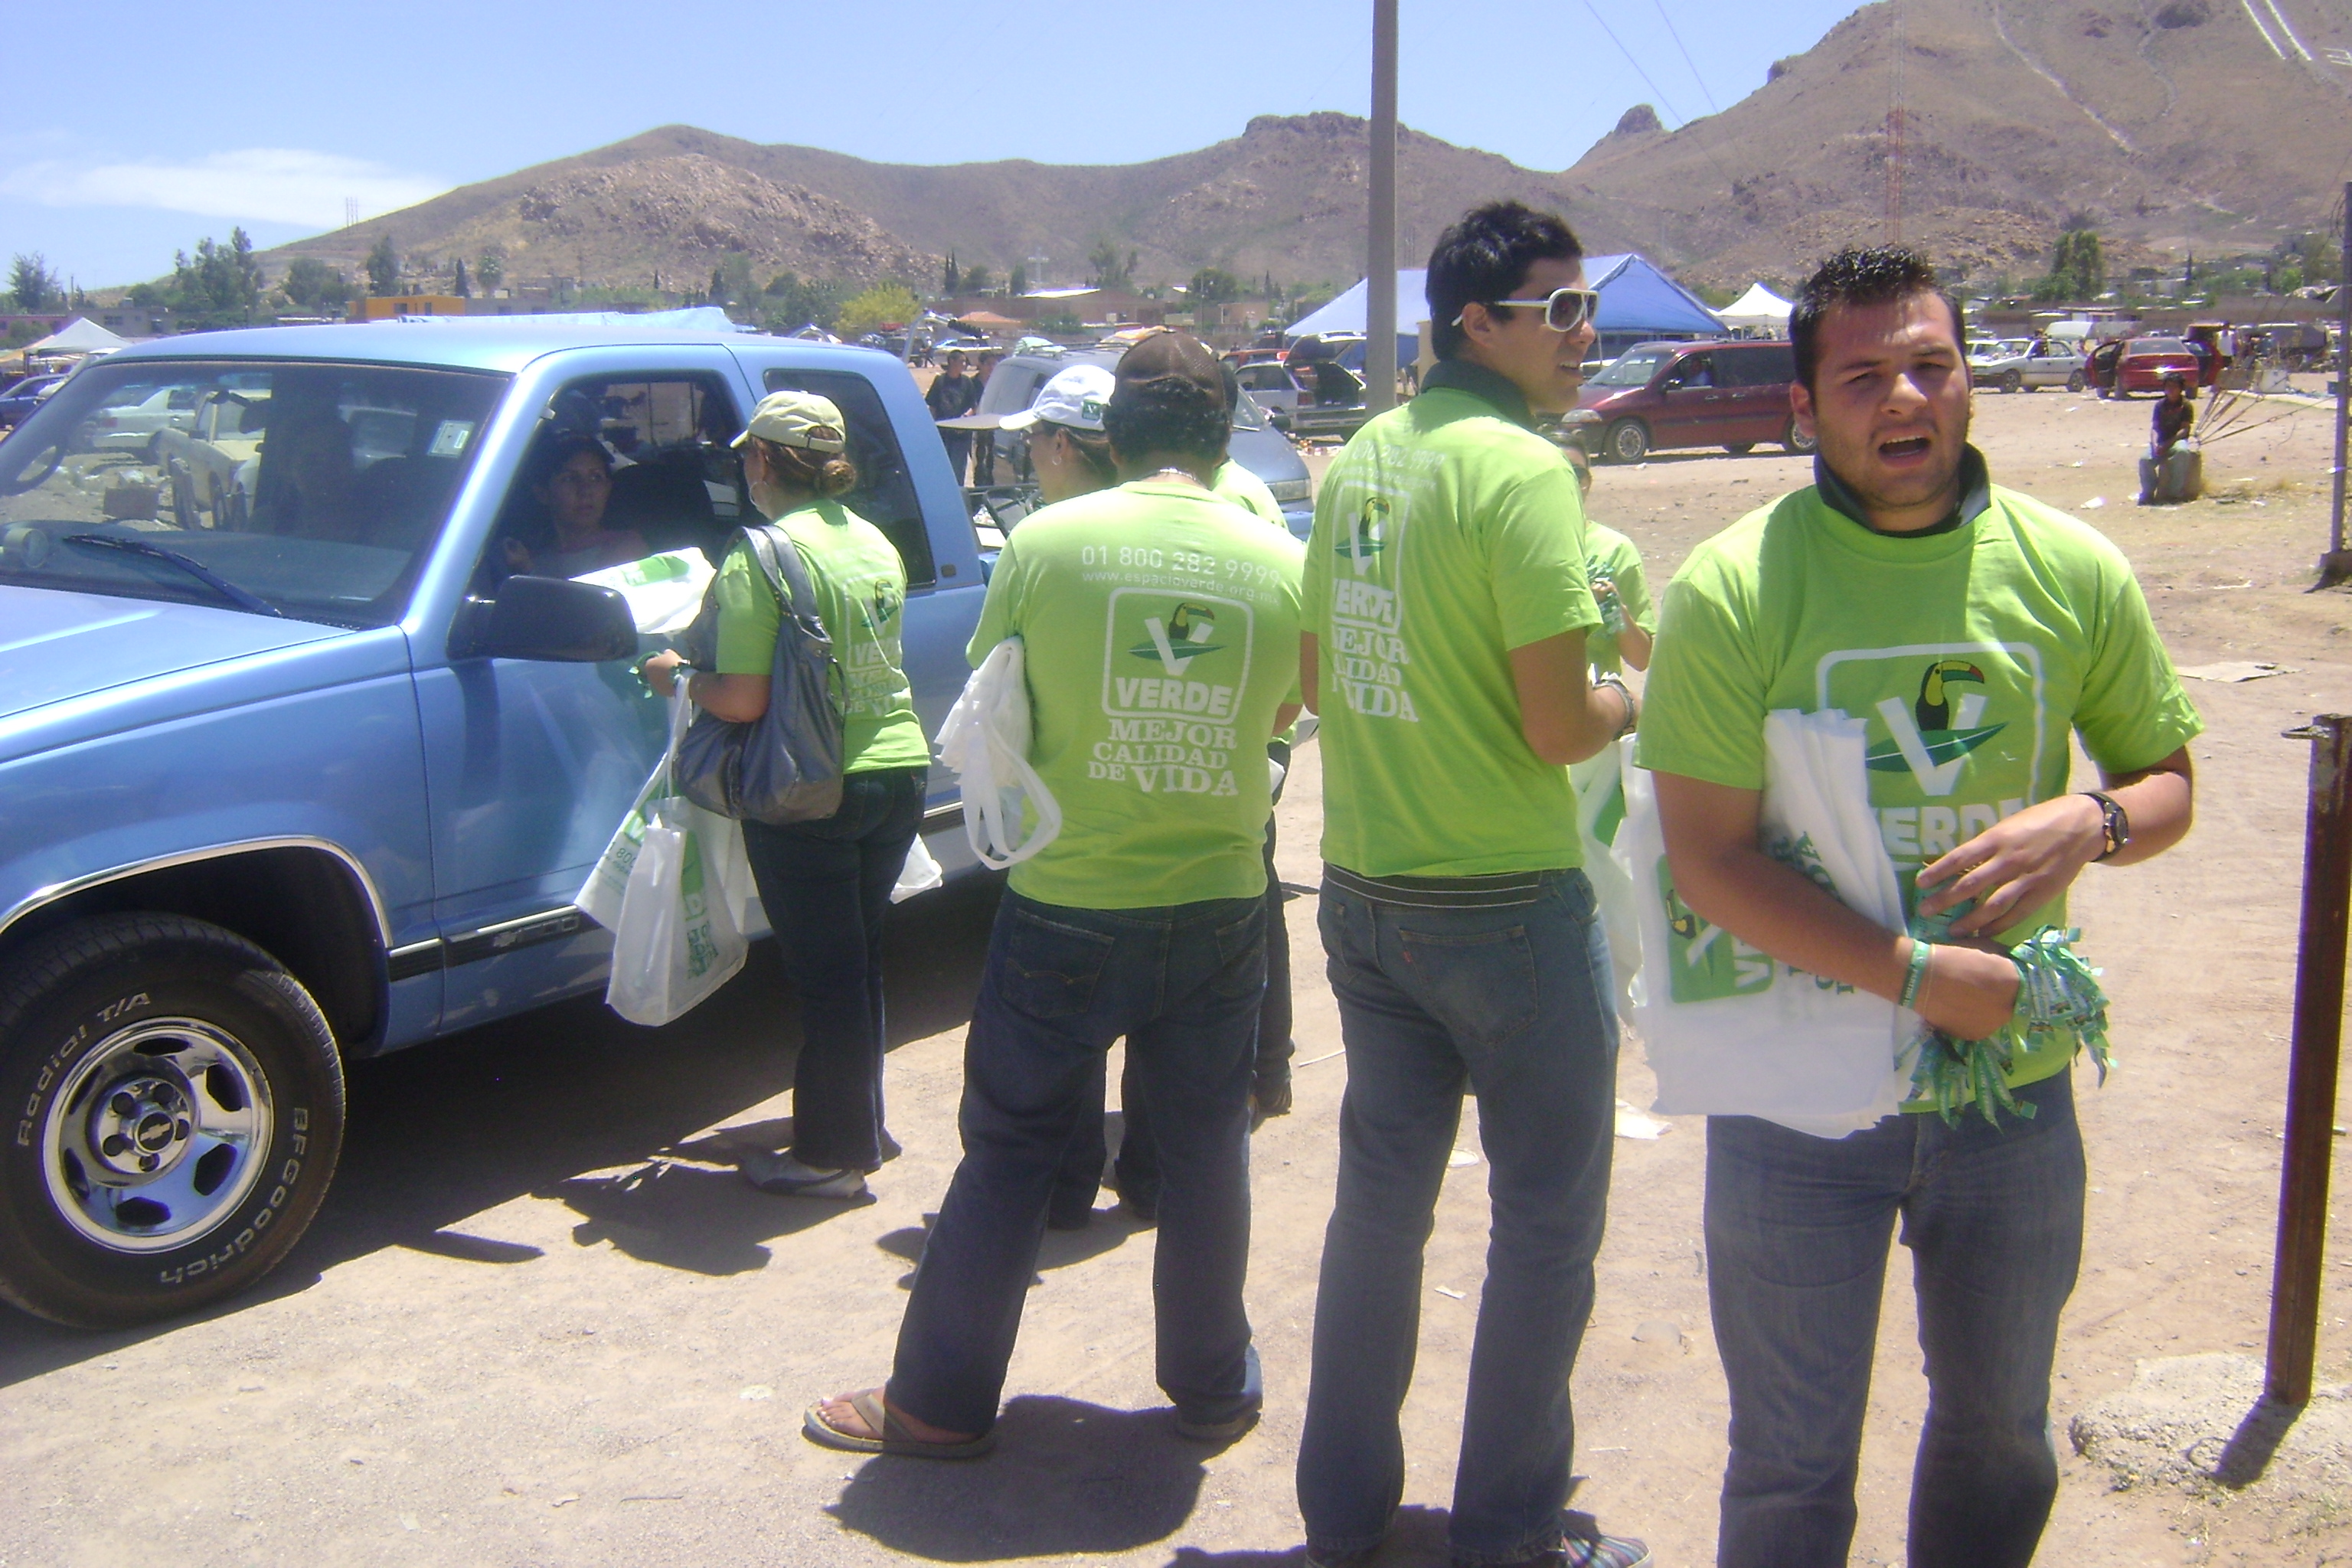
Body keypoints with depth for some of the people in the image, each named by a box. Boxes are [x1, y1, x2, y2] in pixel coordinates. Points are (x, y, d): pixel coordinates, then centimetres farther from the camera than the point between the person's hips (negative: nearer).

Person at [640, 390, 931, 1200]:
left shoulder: (761, 559, -16)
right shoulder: (878, 545, 8)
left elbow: (743, 701, -20)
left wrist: (677, 677, 0)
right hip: (899, 771, 7)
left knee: (825, 973, 3)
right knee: (861, 959, 19)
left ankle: (831, 1154, 14)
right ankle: (862, 1127, 31)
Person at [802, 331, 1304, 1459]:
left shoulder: (1046, 542, -10)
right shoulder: (1282, 561, -4)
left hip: (1066, 908, -2)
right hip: (1219, 904, 2)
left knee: (1008, 1152, 9)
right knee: (1205, 1148, 16)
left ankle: (941, 1400, 20)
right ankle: (1213, 1386, 29)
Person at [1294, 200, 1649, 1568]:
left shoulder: (1358, 463, 7)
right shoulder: (1523, 469, -17)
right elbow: (1561, 727, -19)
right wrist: (1635, 698, 1)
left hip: (1365, 896, 7)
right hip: (1509, 906, -7)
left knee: (1381, 1199, 17)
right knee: (1548, 1223, 9)